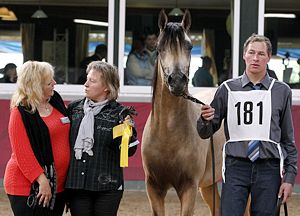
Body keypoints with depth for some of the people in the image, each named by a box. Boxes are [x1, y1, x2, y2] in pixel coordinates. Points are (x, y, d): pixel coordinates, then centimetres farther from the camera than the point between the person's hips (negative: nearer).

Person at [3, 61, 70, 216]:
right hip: (29, 187, -7)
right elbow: (22, 153, -16)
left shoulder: (55, 100, 9)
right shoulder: (21, 113, -12)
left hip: (58, 185, 7)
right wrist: (42, 180, -21)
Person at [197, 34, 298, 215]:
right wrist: (205, 119, -15)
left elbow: (289, 139, 9)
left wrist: (290, 177, 4)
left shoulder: (281, 91, 6)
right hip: (236, 168, 0)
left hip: (268, 169, 0)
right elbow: (206, 133, 8)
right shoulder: (228, 89, 5)